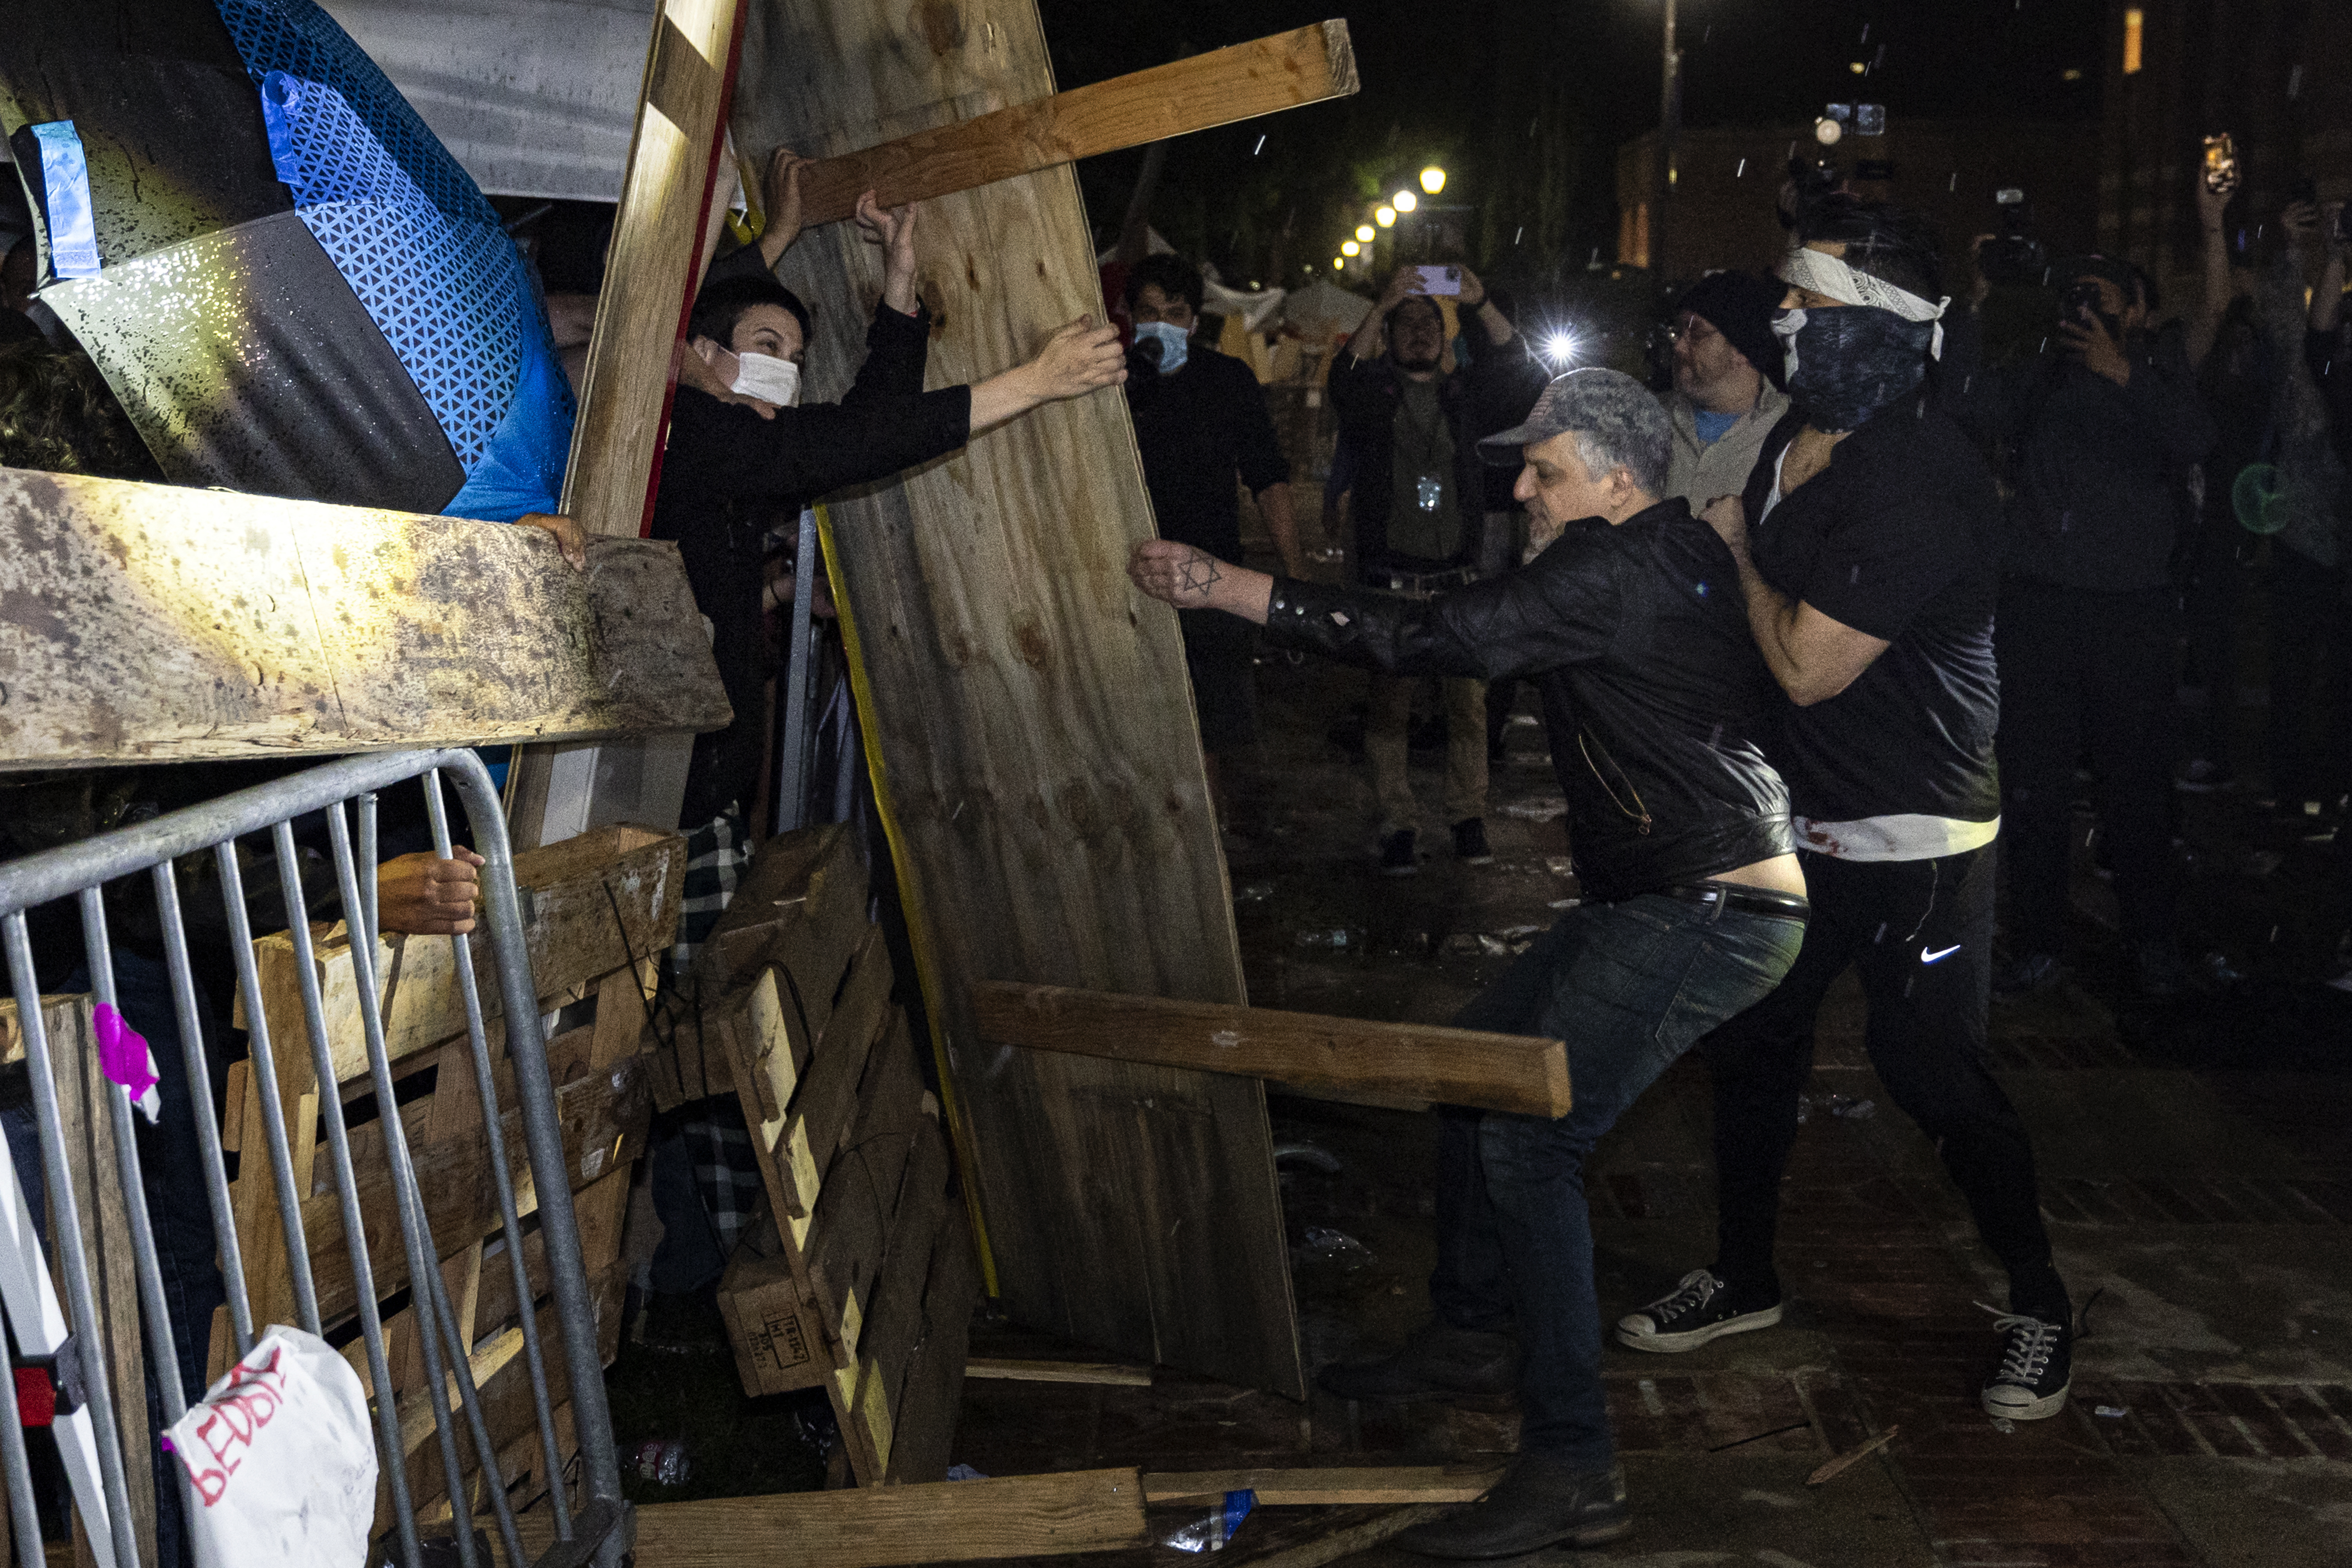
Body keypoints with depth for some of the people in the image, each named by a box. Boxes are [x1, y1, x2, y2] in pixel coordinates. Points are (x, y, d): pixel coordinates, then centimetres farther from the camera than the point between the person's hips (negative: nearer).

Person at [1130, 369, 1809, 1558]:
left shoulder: (1621, 570, -18)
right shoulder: (1677, 556, 15)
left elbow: (1433, 637, -22)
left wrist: (1227, 589, -20)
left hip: (1708, 911, -11)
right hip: (1665, 896, 11)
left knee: (1528, 1141, -17)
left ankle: (1572, 1470, -14)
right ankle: (1472, 1333, 31)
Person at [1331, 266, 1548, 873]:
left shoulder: (1464, 395, 11)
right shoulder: (1372, 394, 4)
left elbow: (1524, 378, -4)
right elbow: (1344, 383, -18)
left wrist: (1482, 307, -15)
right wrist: (1382, 306, -28)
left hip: (1458, 575, 2)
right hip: (1390, 578, -2)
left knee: (1469, 699, 0)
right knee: (1389, 704, -1)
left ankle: (1468, 817, 11)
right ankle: (1399, 826, 6)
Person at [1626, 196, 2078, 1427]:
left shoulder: (1914, 484, -26)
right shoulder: (1796, 438, 4)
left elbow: (1806, 666, -24)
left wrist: (1738, 548, -11)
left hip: (1916, 838, -9)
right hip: (1800, 819, 9)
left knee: (1932, 1070, -1)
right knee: (1745, 1040, 14)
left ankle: (2039, 1303, 20)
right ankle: (1743, 1278, 32)